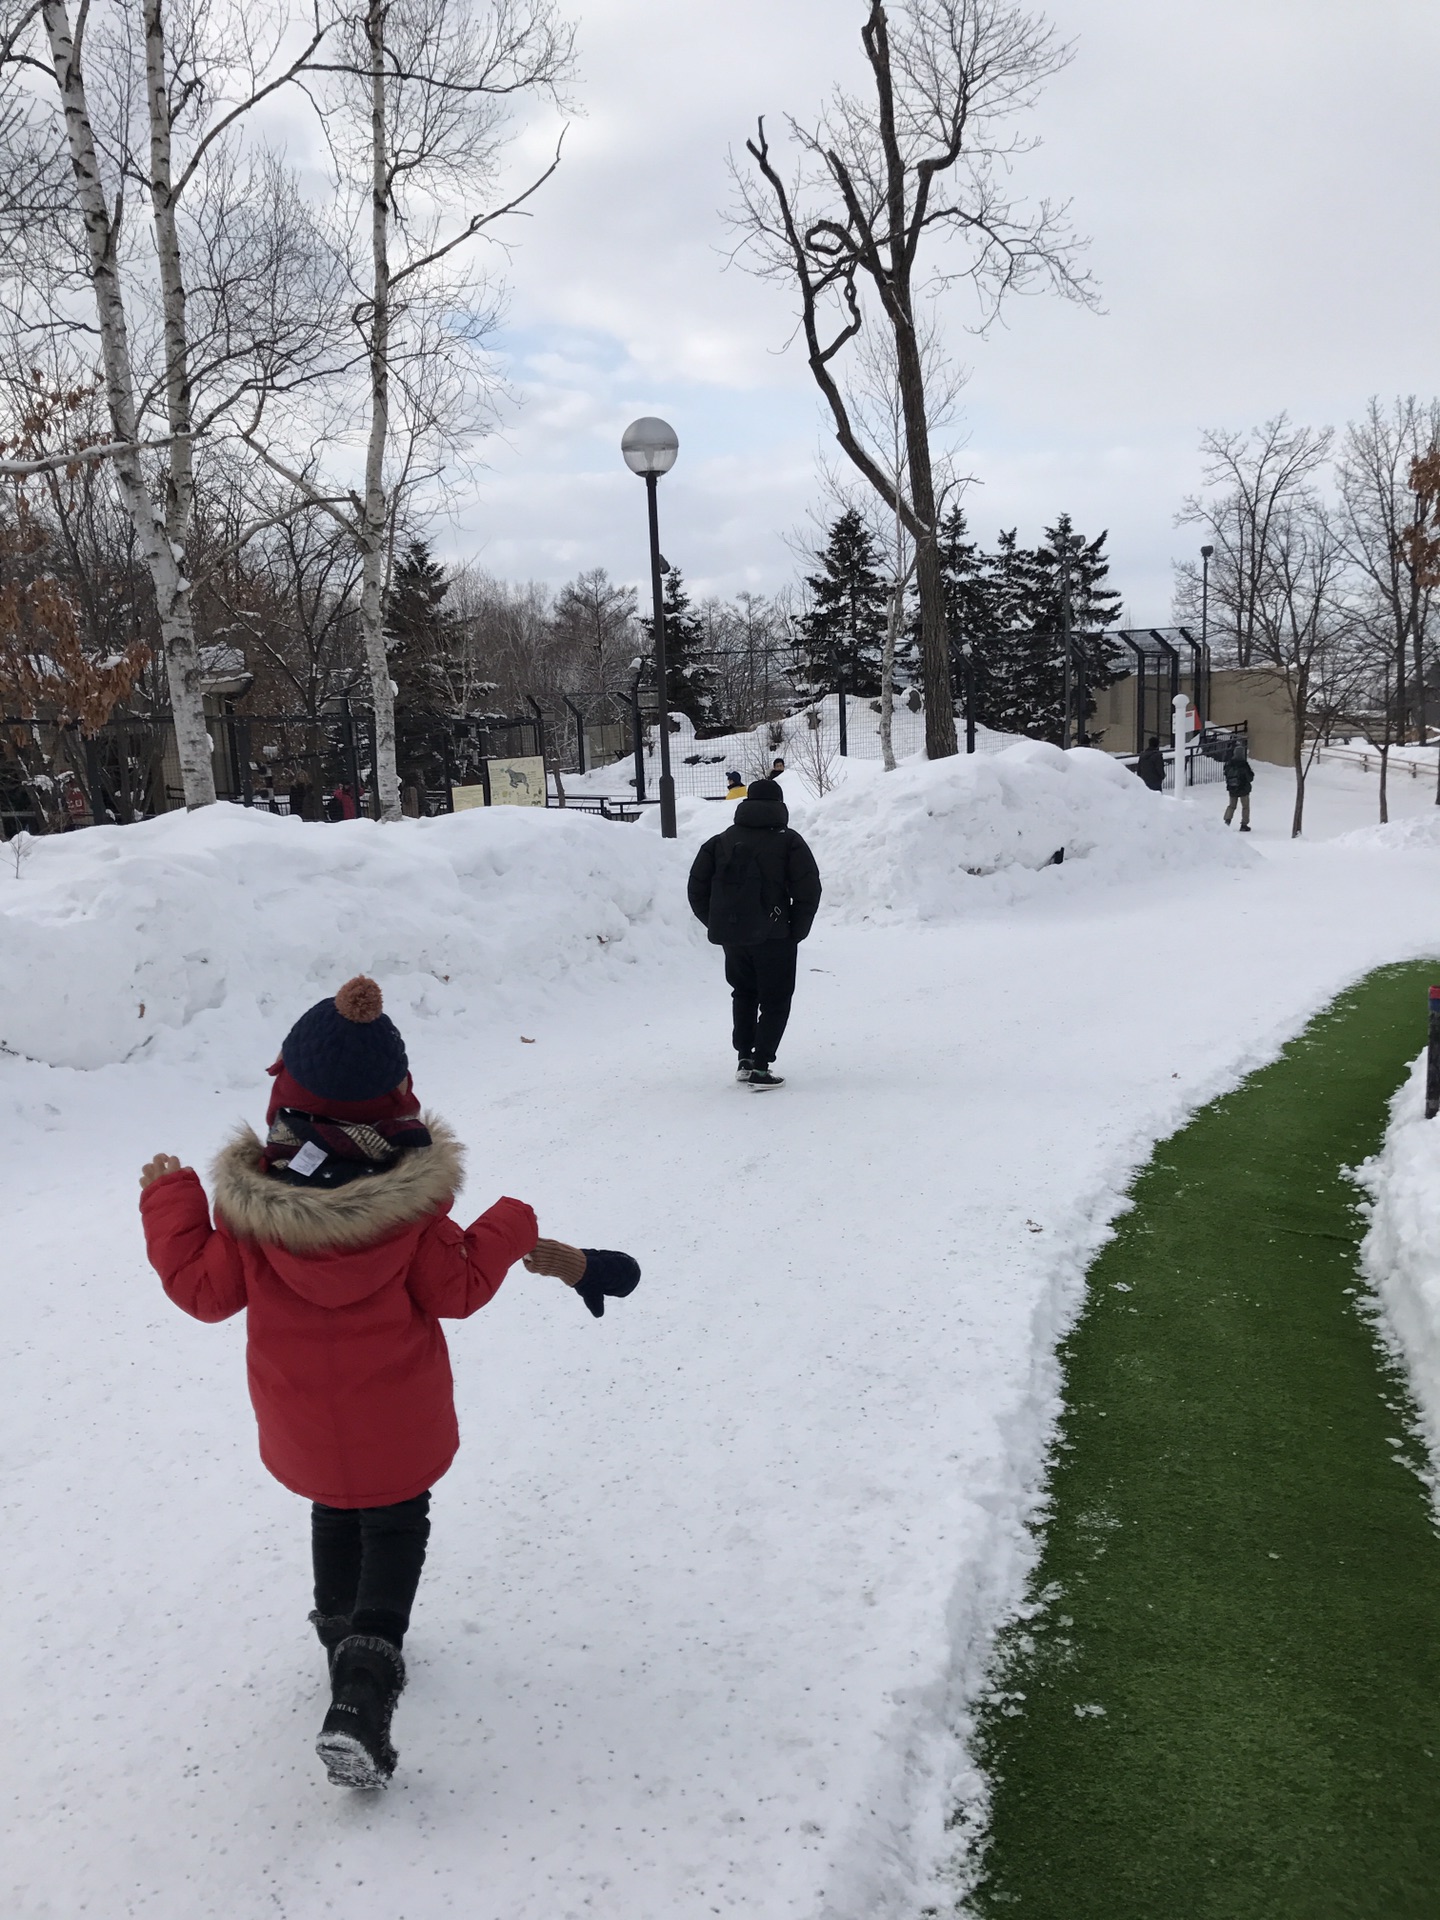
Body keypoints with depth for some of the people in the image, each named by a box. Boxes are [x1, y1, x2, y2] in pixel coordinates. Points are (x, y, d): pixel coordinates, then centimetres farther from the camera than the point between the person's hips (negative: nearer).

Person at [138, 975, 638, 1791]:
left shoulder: (249, 1200, -18)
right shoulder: (412, 1200, -21)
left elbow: (205, 1289, -8)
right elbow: (454, 1290, -13)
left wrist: (168, 1203, 4)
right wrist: (515, 1232, 1)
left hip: (302, 1424, 2)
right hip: (399, 1424, -2)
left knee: (337, 1512, 29)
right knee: (396, 1527, 16)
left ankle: (343, 1627, 49)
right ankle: (363, 1691, 1)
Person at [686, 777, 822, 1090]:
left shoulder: (721, 841, 9)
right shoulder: (788, 841, -1)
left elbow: (697, 888, 7)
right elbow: (808, 891, -9)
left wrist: (717, 923, 14)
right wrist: (796, 932, 1)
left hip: (730, 935, 4)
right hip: (773, 935, -4)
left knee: (744, 992, 24)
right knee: (775, 1000, 7)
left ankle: (744, 1057, 18)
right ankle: (760, 1068, -3)